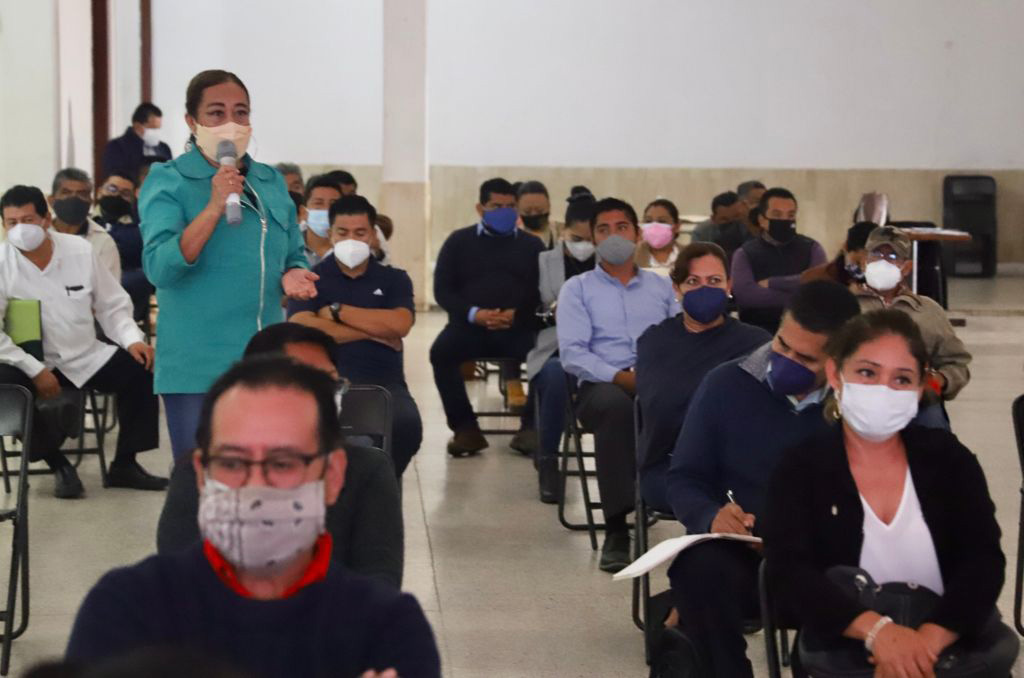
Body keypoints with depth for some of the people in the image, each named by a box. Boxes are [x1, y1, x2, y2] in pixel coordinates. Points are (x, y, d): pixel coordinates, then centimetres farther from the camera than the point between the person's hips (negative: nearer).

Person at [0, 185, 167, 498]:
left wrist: (132, 340, -12)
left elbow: (112, 306, 7)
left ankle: (124, 465, 0)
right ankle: (57, 464, -9)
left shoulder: (80, 250, -3)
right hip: (31, 362, -3)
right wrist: (35, 370, -21)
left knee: (140, 369, -17)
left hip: (87, 357, 3)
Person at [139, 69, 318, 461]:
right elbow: (160, 267, -16)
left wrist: (293, 275, -3)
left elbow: (294, 254, 21)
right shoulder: (167, 182, -3)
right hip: (197, 367, -5)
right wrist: (215, 207, -24)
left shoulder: (271, 182, 13)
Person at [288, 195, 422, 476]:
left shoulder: (394, 279, 16)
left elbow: (399, 325, -5)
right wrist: (373, 332, -4)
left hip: (383, 382, 2)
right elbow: (300, 329, -8)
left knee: (407, 426, -32)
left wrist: (337, 311, -2)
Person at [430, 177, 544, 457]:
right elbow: (442, 290, 6)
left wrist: (518, 314, -15)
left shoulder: (532, 244, 18)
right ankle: (465, 428, -21)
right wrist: (473, 313, -13)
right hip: (470, 325, 0)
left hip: (519, 326, 0)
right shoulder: (459, 241, 14)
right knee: (441, 352, -32)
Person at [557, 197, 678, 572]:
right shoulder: (577, 288, 16)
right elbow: (572, 354, 1)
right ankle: (616, 529, -36)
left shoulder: (663, 287, 24)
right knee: (616, 405, -40)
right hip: (603, 386, -2)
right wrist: (619, 376, -15)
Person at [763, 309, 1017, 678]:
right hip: (848, 646, -2)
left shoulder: (950, 459, 6)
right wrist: (876, 629, -30)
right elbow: (789, 572, -12)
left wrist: (927, 639, -25)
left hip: (953, 637, 2)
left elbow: (984, 560, -6)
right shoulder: (799, 469, 2)